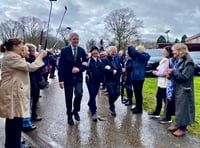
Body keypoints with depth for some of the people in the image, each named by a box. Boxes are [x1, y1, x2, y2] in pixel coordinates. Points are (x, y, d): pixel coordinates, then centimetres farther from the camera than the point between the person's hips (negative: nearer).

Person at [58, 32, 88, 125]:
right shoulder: (64, 50, -3)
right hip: (68, 78, -1)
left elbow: (85, 64, 7)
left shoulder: (82, 50, 6)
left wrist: (79, 69, -14)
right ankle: (69, 116, 23)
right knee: (69, 98, 6)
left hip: (78, 77, 2)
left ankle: (75, 111, 13)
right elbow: (61, 66, -7)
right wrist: (61, 80, -13)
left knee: (79, 94, -15)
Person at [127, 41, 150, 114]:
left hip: (139, 77, -8)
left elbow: (136, 53, -23)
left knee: (139, 93, -4)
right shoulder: (136, 57, 13)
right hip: (134, 76, 8)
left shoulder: (144, 56, -10)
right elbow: (131, 54, 11)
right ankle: (137, 106, 24)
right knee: (136, 92, 14)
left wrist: (131, 46, -17)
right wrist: (129, 47, -5)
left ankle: (140, 108, 2)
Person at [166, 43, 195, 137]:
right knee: (177, 108, 16)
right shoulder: (176, 61, 10)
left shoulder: (188, 63, -15)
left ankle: (182, 128, 10)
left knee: (183, 108, 0)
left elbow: (184, 77, -22)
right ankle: (177, 124, 30)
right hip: (176, 89, 8)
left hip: (184, 91, -8)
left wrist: (173, 72, -20)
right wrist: (170, 74, -2)